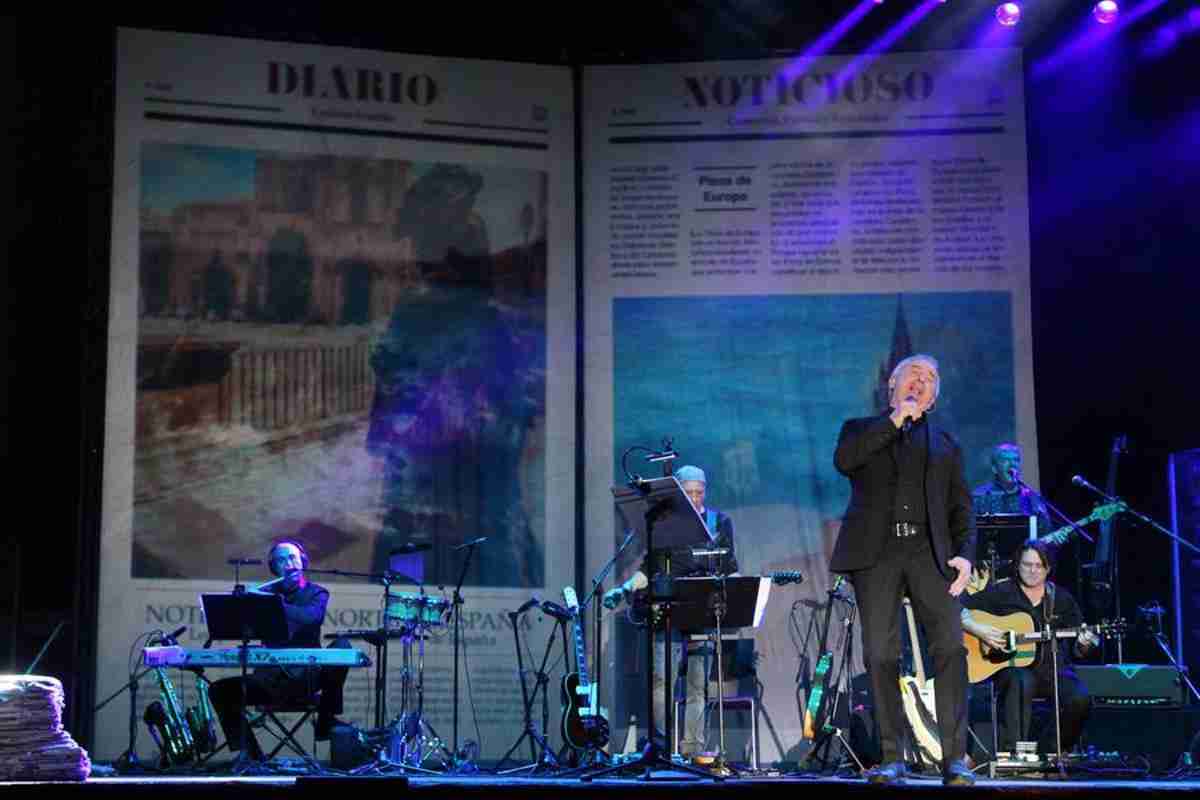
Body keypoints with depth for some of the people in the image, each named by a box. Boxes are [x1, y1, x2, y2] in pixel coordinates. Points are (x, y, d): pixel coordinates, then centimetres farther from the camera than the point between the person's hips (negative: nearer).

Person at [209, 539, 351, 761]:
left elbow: (312, 617, -21)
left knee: (341, 646, -28)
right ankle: (251, 755, -12)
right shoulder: (265, 592, 11)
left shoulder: (316, 593, 3)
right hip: (270, 680, 3)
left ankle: (326, 718, -18)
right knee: (220, 691, -16)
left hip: (306, 677, -2)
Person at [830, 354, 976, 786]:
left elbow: (960, 507, 16)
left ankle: (954, 758, -12)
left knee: (950, 648, -13)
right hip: (876, 554, -1)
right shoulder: (862, 429, 20)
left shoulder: (944, 443, 24)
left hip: (929, 552, 1)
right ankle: (892, 759, -1)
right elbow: (843, 460, -4)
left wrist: (965, 553, -1)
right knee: (881, 655, -7)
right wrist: (893, 421, -1)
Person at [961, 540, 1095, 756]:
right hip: (1009, 667, -3)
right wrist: (979, 629, -16)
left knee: (1080, 698, -25)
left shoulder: (1062, 599, 14)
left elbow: (1076, 650, 15)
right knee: (1022, 682, -38)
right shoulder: (1001, 593, 5)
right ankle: (1011, 752, -35)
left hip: (1052, 668, 3)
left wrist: (1083, 644, -8)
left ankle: (1049, 750, -2)